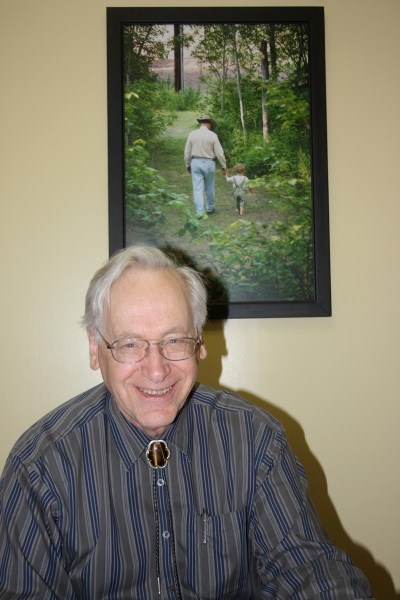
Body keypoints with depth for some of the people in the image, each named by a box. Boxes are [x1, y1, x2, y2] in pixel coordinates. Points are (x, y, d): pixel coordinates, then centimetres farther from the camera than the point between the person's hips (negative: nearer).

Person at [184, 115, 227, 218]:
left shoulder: (192, 134, -2)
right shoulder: (212, 135, -7)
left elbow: (187, 152, 2)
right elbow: (219, 153, -6)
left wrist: (188, 165, 14)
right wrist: (224, 166, 3)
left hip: (195, 163, 1)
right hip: (208, 163, -1)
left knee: (197, 188, 1)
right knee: (210, 188, 15)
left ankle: (199, 212, -5)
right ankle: (210, 208, 28)